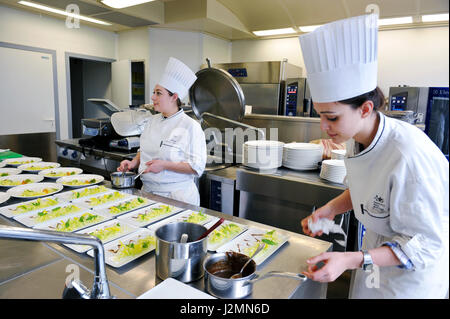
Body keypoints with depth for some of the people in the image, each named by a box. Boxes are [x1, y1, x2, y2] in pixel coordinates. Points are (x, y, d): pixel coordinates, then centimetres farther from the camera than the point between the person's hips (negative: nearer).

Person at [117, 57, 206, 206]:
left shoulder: (190, 126, -15)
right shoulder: (152, 120, 7)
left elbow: (197, 167, -18)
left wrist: (164, 165, -23)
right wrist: (134, 163, 1)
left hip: (176, 195, -6)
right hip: (148, 191, 7)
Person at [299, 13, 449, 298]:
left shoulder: (410, 157, -36)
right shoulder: (359, 138, -11)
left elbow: (425, 243, -27)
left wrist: (351, 260, -35)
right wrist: (331, 208, -9)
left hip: (414, 271, -6)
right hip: (378, 245, 7)